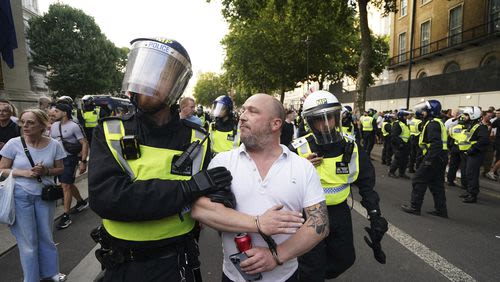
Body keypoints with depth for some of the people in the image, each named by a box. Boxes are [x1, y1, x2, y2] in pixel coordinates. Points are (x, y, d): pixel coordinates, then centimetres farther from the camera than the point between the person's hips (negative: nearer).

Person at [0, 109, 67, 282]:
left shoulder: (53, 145, -7)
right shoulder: (14, 144, -10)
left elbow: (60, 169, 3)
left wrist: (46, 171, -17)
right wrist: (24, 172, -19)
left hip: (45, 195, 1)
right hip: (21, 196, -1)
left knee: (46, 237, 16)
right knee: (27, 241, 9)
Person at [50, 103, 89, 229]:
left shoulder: (74, 126, -12)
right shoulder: (53, 126, 8)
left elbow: (85, 144, -13)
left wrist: (83, 162, -17)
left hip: (70, 159, -7)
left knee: (66, 186, -6)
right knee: (68, 184, 18)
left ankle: (66, 216, 3)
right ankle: (81, 202, 39)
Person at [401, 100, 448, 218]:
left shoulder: (432, 123, -14)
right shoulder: (438, 122, 18)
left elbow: (435, 143, -26)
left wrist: (429, 159, -25)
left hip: (434, 158, -10)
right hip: (441, 158, 10)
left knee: (418, 181, -1)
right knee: (437, 184, 15)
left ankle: (414, 207, 5)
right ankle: (441, 210, 22)